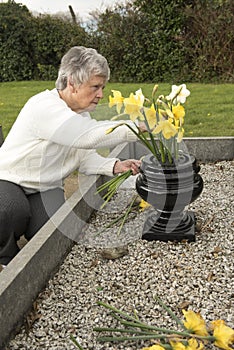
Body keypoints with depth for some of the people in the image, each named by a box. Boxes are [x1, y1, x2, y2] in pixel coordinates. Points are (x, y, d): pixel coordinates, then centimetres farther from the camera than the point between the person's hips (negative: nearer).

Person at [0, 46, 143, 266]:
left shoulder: (82, 114, 4)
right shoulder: (44, 107, -25)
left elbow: (86, 159, -2)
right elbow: (89, 136, -37)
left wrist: (115, 166, -21)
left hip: (45, 189, 6)